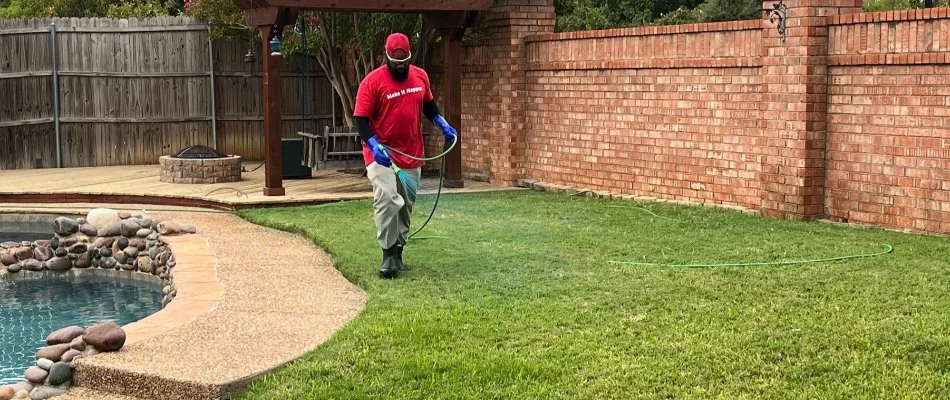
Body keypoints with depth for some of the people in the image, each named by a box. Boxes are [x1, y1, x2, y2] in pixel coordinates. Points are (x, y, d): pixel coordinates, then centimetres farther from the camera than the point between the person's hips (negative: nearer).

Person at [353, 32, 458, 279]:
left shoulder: (420, 76, 5)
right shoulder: (372, 81, -12)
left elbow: (428, 105, 23)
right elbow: (361, 120, -13)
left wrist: (443, 126, 11)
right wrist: (375, 147, -26)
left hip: (412, 155, 5)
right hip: (382, 155, -5)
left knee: (405, 205, 11)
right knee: (387, 201, -20)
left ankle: (398, 252, 22)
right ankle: (388, 256, -13)